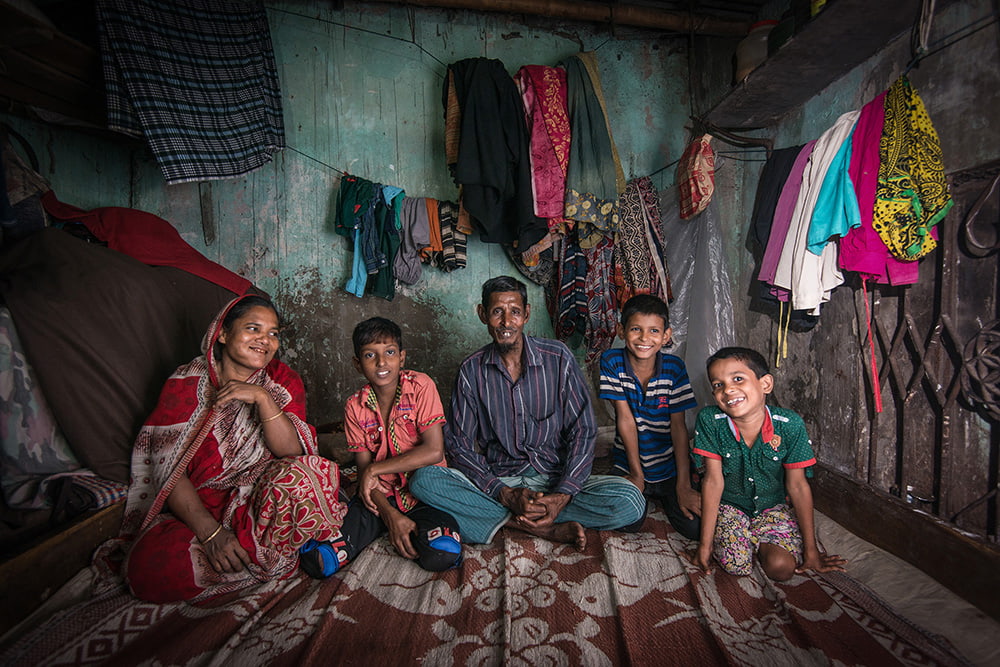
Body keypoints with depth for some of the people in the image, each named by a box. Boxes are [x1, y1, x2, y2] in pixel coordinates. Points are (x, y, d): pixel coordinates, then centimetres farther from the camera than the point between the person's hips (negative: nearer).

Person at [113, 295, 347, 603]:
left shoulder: (283, 381, -1)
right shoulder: (185, 383, -3)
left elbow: (293, 452, -12)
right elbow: (168, 471, -9)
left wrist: (262, 398, -26)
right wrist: (210, 531, -22)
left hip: (261, 497, 0)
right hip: (195, 506, 1)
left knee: (305, 475, -32)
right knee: (149, 571, -28)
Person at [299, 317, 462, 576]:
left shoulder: (420, 386, -10)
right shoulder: (355, 407, 0)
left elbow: (434, 451, -17)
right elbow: (364, 469, -3)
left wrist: (375, 470, -14)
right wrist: (391, 516, -19)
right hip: (380, 496, 1)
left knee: (442, 554, -29)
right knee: (315, 559, -20)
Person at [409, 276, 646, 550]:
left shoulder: (558, 358, -4)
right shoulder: (472, 370, -2)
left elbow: (583, 431, -4)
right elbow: (458, 444, -3)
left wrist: (562, 496, -18)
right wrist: (505, 494, -18)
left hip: (555, 478, 0)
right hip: (497, 482, 1)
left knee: (631, 502, -25)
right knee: (423, 479, -24)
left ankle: (510, 521, -16)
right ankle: (549, 528, -21)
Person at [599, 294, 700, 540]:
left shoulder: (674, 367, -11)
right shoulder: (612, 361, -13)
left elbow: (678, 425, -10)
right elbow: (625, 418, -14)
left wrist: (683, 485, -13)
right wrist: (636, 474, -10)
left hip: (670, 465, 1)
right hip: (629, 464, 0)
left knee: (695, 527, -12)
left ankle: (664, 496, 18)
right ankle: (644, 493, 14)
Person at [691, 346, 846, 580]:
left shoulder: (790, 425, -19)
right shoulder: (710, 420, -21)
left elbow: (798, 486, -10)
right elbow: (713, 480, -17)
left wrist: (811, 549, -1)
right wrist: (706, 542, -14)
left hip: (773, 507, 1)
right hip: (729, 506, -1)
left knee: (781, 567, -19)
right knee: (736, 566, -21)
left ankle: (761, 544, 14)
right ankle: (746, 541, 13)